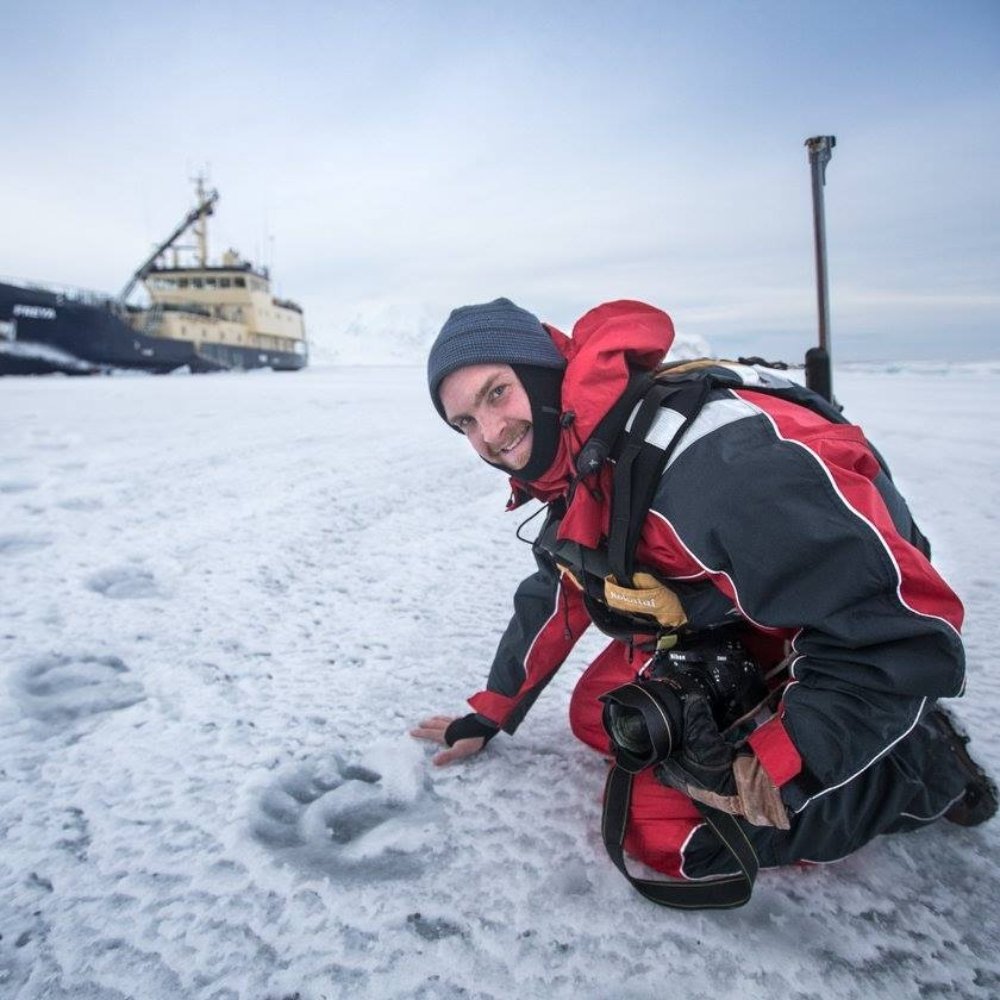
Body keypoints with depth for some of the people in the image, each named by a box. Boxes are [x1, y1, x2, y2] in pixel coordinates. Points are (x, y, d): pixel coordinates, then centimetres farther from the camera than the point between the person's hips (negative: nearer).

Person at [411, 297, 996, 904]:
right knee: (596, 716, 9)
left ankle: (925, 761, 1)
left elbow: (904, 623, -33)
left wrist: (772, 771, -30)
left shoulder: (714, 462, -36)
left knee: (668, 829, -14)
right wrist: (488, 718, 18)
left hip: (854, 650, -8)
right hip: (734, 629, 8)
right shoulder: (568, 470, -5)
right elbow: (557, 597, 11)